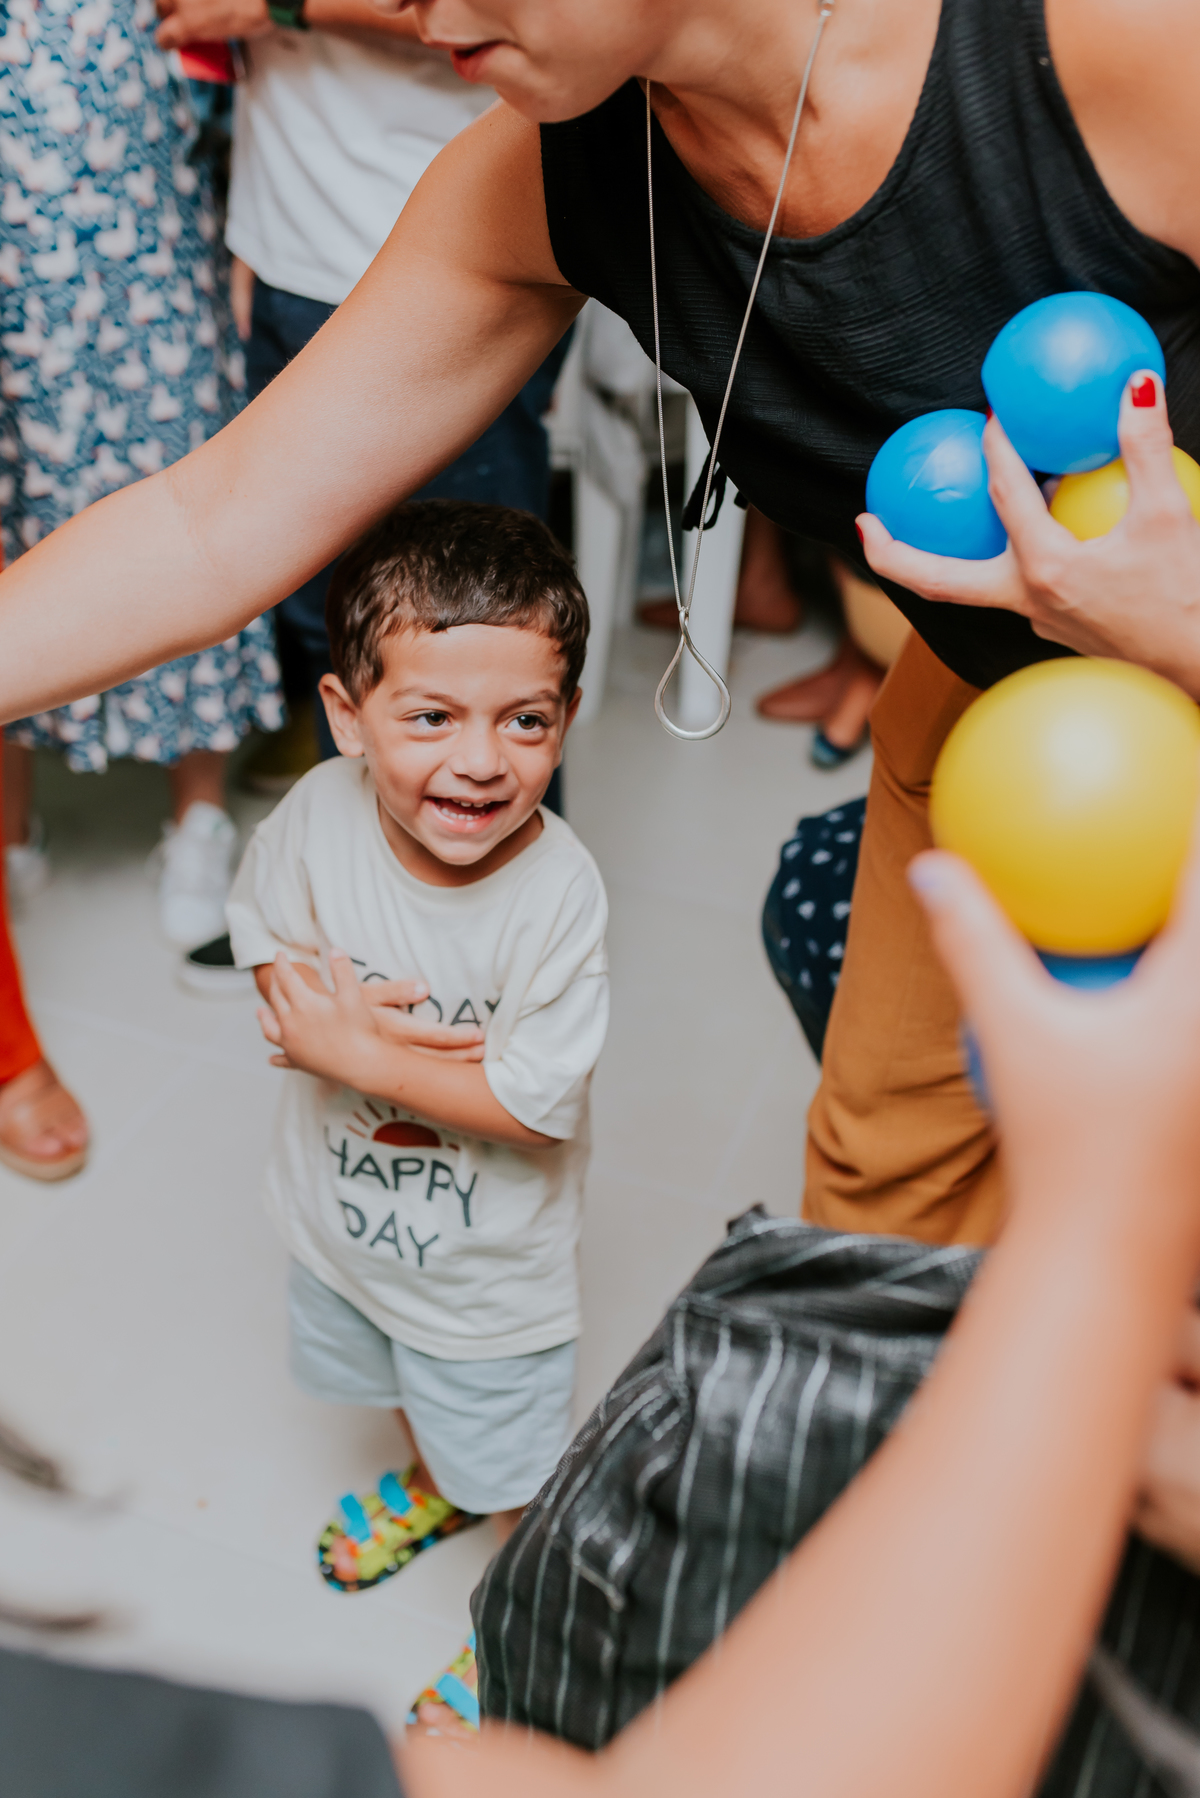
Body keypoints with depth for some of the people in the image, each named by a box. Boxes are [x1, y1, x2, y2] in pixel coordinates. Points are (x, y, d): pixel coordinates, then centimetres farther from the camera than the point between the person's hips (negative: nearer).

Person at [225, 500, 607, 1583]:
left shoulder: (558, 892, -33)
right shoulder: (320, 812, -22)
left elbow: (531, 1104, -29)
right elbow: (277, 961, -10)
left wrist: (356, 1053, -28)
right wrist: (414, 1036, -27)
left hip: (491, 1259, -4)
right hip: (345, 1208, 5)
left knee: (513, 1468, 22)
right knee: (405, 1386, 35)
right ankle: (433, 1485, 68)